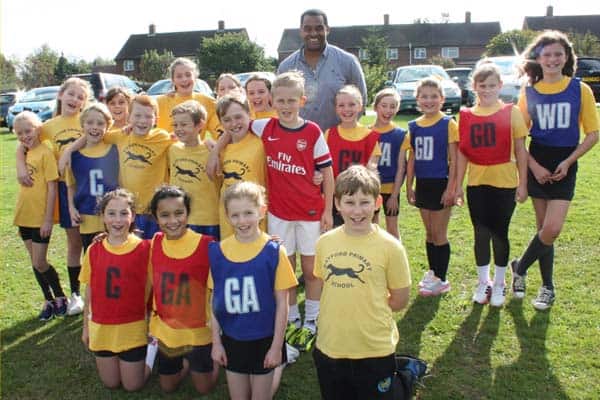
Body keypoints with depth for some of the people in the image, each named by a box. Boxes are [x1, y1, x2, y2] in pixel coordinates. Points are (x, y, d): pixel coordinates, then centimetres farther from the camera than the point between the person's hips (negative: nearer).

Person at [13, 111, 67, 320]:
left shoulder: (45, 153, -12)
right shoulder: (24, 154, 9)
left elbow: (52, 188, -14)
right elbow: (25, 187, 14)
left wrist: (48, 219, -15)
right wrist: (19, 217, 14)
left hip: (41, 218, -7)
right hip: (25, 216, 7)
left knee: (39, 263, -3)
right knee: (35, 262, 12)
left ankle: (60, 297, 17)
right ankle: (49, 301, 24)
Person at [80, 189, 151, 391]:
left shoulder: (144, 249, -14)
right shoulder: (94, 250, -4)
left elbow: (150, 290, -7)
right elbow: (89, 292, 5)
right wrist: (86, 327, 10)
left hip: (133, 329, -3)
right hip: (101, 328, 3)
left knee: (133, 386, 8)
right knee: (110, 384, 16)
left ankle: (149, 353, 33)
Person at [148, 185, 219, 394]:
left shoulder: (206, 244, -20)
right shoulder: (154, 243, -6)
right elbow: (152, 283, 7)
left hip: (198, 329, -4)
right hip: (166, 329, 4)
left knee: (204, 388, 10)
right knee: (167, 387, 18)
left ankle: (213, 358, 36)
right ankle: (186, 360, 44)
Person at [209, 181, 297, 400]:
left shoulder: (273, 251, -13)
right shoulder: (218, 251, -5)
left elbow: (281, 303, -8)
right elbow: (216, 300, 3)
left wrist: (277, 346, -7)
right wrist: (216, 342, 4)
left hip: (264, 339, -2)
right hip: (231, 340, 3)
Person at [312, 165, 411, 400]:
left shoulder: (390, 247, -13)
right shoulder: (325, 242, -3)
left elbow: (400, 300, -5)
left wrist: (365, 310, -3)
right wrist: (340, 312, -2)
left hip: (374, 350, -4)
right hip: (329, 348, 4)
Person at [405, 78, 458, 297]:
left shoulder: (448, 124, -8)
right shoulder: (414, 126, 6)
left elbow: (454, 160, -10)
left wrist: (450, 188, -14)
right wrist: (409, 186, 9)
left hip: (441, 184, -5)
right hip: (422, 184, 5)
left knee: (439, 234, 2)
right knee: (429, 233, 15)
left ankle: (441, 279, 13)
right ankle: (432, 273, 28)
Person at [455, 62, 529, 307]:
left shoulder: (511, 113, -2)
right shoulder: (467, 116, 3)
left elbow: (520, 151, -1)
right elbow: (462, 153, 5)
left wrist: (523, 183, -4)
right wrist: (458, 185, 3)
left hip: (504, 184, -2)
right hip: (476, 185, 2)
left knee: (499, 234, 7)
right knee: (481, 234, 8)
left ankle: (499, 284, 24)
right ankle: (483, 282, 24)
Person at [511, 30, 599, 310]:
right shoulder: (529, 93, 2)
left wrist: (568, 162, -11)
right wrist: (533, 166, -7)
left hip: (564, 167, -1)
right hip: (538, 166, 1)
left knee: (552, 229, -13)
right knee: (544, 229, 7)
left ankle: (520, 267, 12)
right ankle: (548, 287, 22)